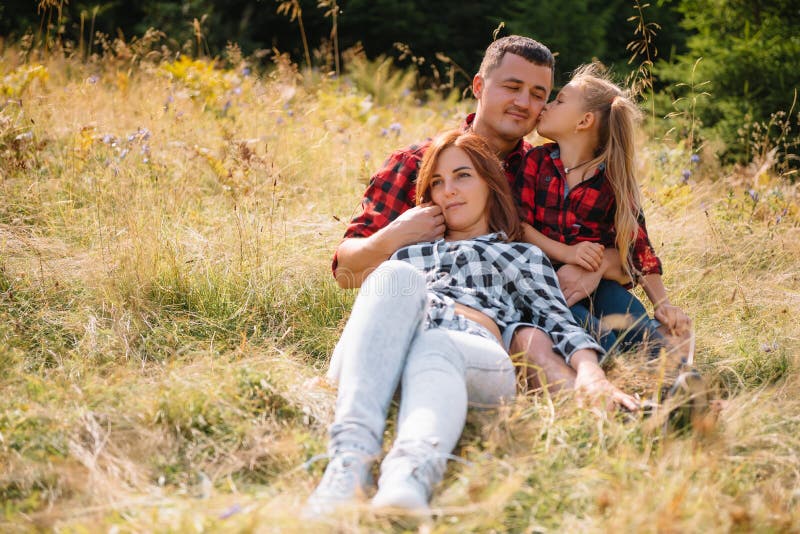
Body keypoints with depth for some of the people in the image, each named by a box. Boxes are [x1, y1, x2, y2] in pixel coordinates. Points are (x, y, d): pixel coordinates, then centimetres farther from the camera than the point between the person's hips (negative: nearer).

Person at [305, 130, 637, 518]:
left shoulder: (522, 256, 33)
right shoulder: (408, 253, 42)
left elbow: (558, 323, 15)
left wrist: (590, 372, -6)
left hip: (475, 352, -1)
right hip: (383, 359, 2)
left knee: (434, 349, -37)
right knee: (397, 276, -30)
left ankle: (409, 473, -69)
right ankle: (352, 451, -51)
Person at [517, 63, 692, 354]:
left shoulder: (613, 178, 5)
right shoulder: (536, 161, 7)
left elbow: (637, 244, 2)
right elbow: (519, 223, -2)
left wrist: (663, 304, -10)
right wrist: (565, 253, -18)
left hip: (600, 280, 2)